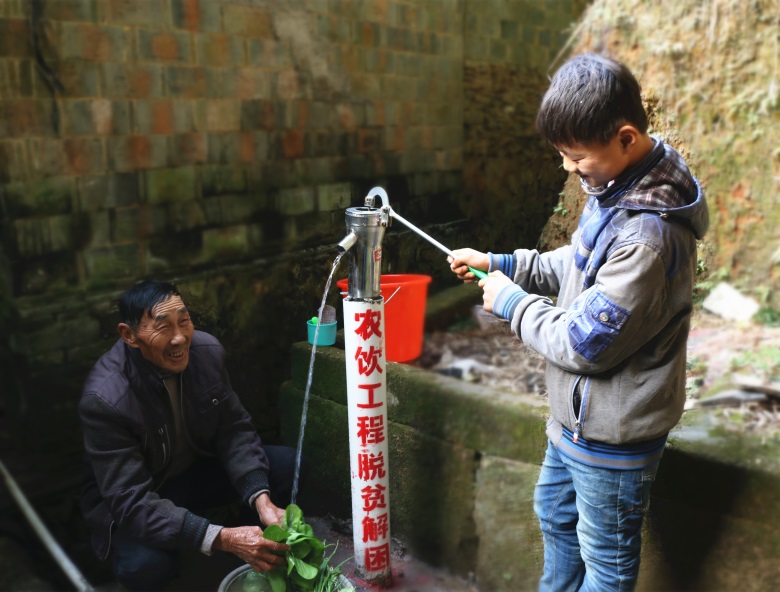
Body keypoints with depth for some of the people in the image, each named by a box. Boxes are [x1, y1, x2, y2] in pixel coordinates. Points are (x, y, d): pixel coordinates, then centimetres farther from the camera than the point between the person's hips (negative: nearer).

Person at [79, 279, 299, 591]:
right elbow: (132, 501, -32)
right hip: (135, 501, -4)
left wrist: (261, 499, -27)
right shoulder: (104, 399, -31)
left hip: (199, 469, 5)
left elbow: (235, 429, -10)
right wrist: (221, 538, -42)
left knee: (288, 464, -15)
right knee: (146, 565, -35)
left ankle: (263, 553, 10)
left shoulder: (207, 350, -16)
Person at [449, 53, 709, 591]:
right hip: (579, 412, 10)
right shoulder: (618, 187, -3)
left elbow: (586, 343, -28)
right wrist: (502, 264, 2)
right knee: (555, 514, 29)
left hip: (612, 431, -9)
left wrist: (511, 301, -14)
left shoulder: (648, 233, -32)